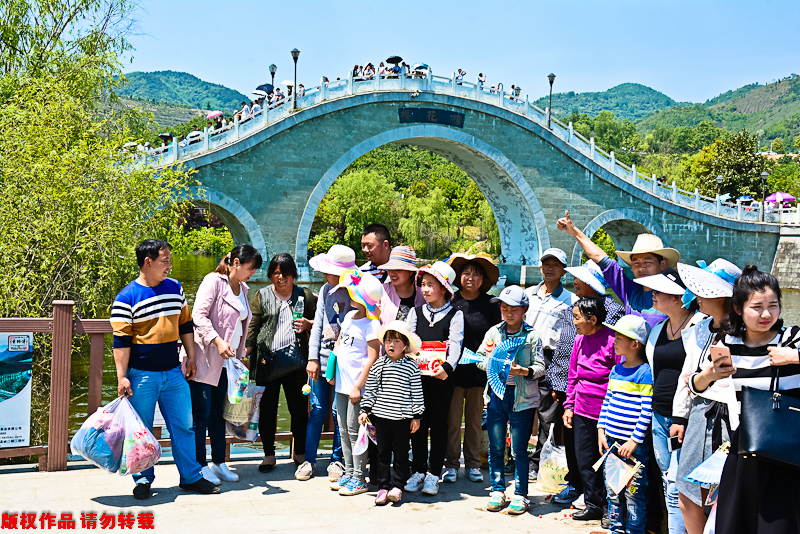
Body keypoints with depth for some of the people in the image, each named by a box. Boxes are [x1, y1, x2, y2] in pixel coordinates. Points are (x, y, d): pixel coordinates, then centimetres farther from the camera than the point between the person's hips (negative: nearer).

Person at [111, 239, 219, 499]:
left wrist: (191, 357, 12)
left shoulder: (175, 288, 8)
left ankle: (191, 476, 19)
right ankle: (143, 479, 21)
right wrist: (122, 376, -13)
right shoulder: (127, 298, -8)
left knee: (183, 426, 8)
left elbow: (185, 324, 16)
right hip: (142, 376, -4)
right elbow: (121, 341, -9)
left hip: (173, 373, 5)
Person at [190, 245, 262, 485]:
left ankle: (218, 463, 22)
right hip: (205, 357, -7)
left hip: (226, 361, 8)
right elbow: (199, 315, -18)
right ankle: (200, 466, 9)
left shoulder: (243, 289, 14)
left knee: (219, 413, 13)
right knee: (201, 413, 0)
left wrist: (240, 355, 20)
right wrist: (217, 341, -28)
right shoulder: (213, 281, -10)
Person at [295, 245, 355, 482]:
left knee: (340, 412, 4)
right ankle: (309, 460, 16)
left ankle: (337, 460, 19)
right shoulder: (326, 290, 7)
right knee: (317, 410, 5)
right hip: (322, 358, 3)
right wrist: (313, 358, 3)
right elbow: (317, 325, 9)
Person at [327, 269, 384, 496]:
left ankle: (359, 479, 7)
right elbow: (339, 343, 24)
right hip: (342, 383, 8)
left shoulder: (371, 324, -14)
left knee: (354, 429, -3)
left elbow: (372, 358, -18)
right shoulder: (349, 316, 11)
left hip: (358, 386, -8)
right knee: (343, 429, 13)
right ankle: (349, 473, 25)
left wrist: (358, 386, -19)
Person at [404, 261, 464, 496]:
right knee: (418, 424, 7)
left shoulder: (455, 315, 0)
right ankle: (418, 471, 17)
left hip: (442, 376, -3)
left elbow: (455, 344, -12)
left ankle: (433, 474, 13)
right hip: (417, 375, 3)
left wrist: (447, 366, -29)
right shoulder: (416, 312, 10)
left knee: (438, 425, 5)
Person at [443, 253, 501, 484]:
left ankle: (473, 464, 22)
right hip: (454, 370, -1)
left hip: (480, 370, 1)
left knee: (475, 419, 11)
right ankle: (451, 463, 14)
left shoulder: (490, 305, 3)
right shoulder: (450, 302, 1)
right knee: (453, 419, 2)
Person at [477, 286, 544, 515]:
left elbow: (540, 366, -5)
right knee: (495, 447, 8)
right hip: (496, 392, 3)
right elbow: (479, 357, 10)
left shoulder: (532, 336, -2)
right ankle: (497, 491, 21)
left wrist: (524, 371, -23)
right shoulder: (493, 332, 7)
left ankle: (520, 495, 13)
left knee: (519, 449, 1)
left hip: (521, 395, -3)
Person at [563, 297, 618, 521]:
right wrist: (569, 405, 13)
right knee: (584, 460, 12)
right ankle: (593, 506, 26)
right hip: (582, 410, 7)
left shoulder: (612, 340, -14)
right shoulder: (580, 340, 6)